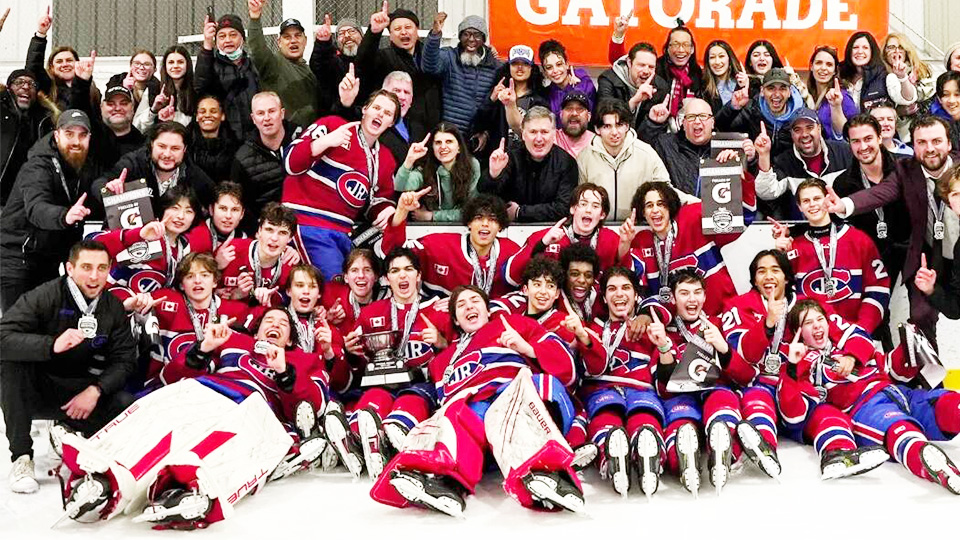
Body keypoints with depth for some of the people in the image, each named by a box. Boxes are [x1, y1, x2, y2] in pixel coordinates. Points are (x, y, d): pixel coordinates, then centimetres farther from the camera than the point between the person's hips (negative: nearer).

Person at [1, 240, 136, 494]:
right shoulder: (45, 296, -15)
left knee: (128, 406, -23)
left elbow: (124, 360, -3)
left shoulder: (113, 308, -1)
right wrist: (52, 345, -42)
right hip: (36, 392, -3)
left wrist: (95, 390, -20)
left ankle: (68, 430, 11)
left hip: (81, 393, 3)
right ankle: (21, 458, -23)